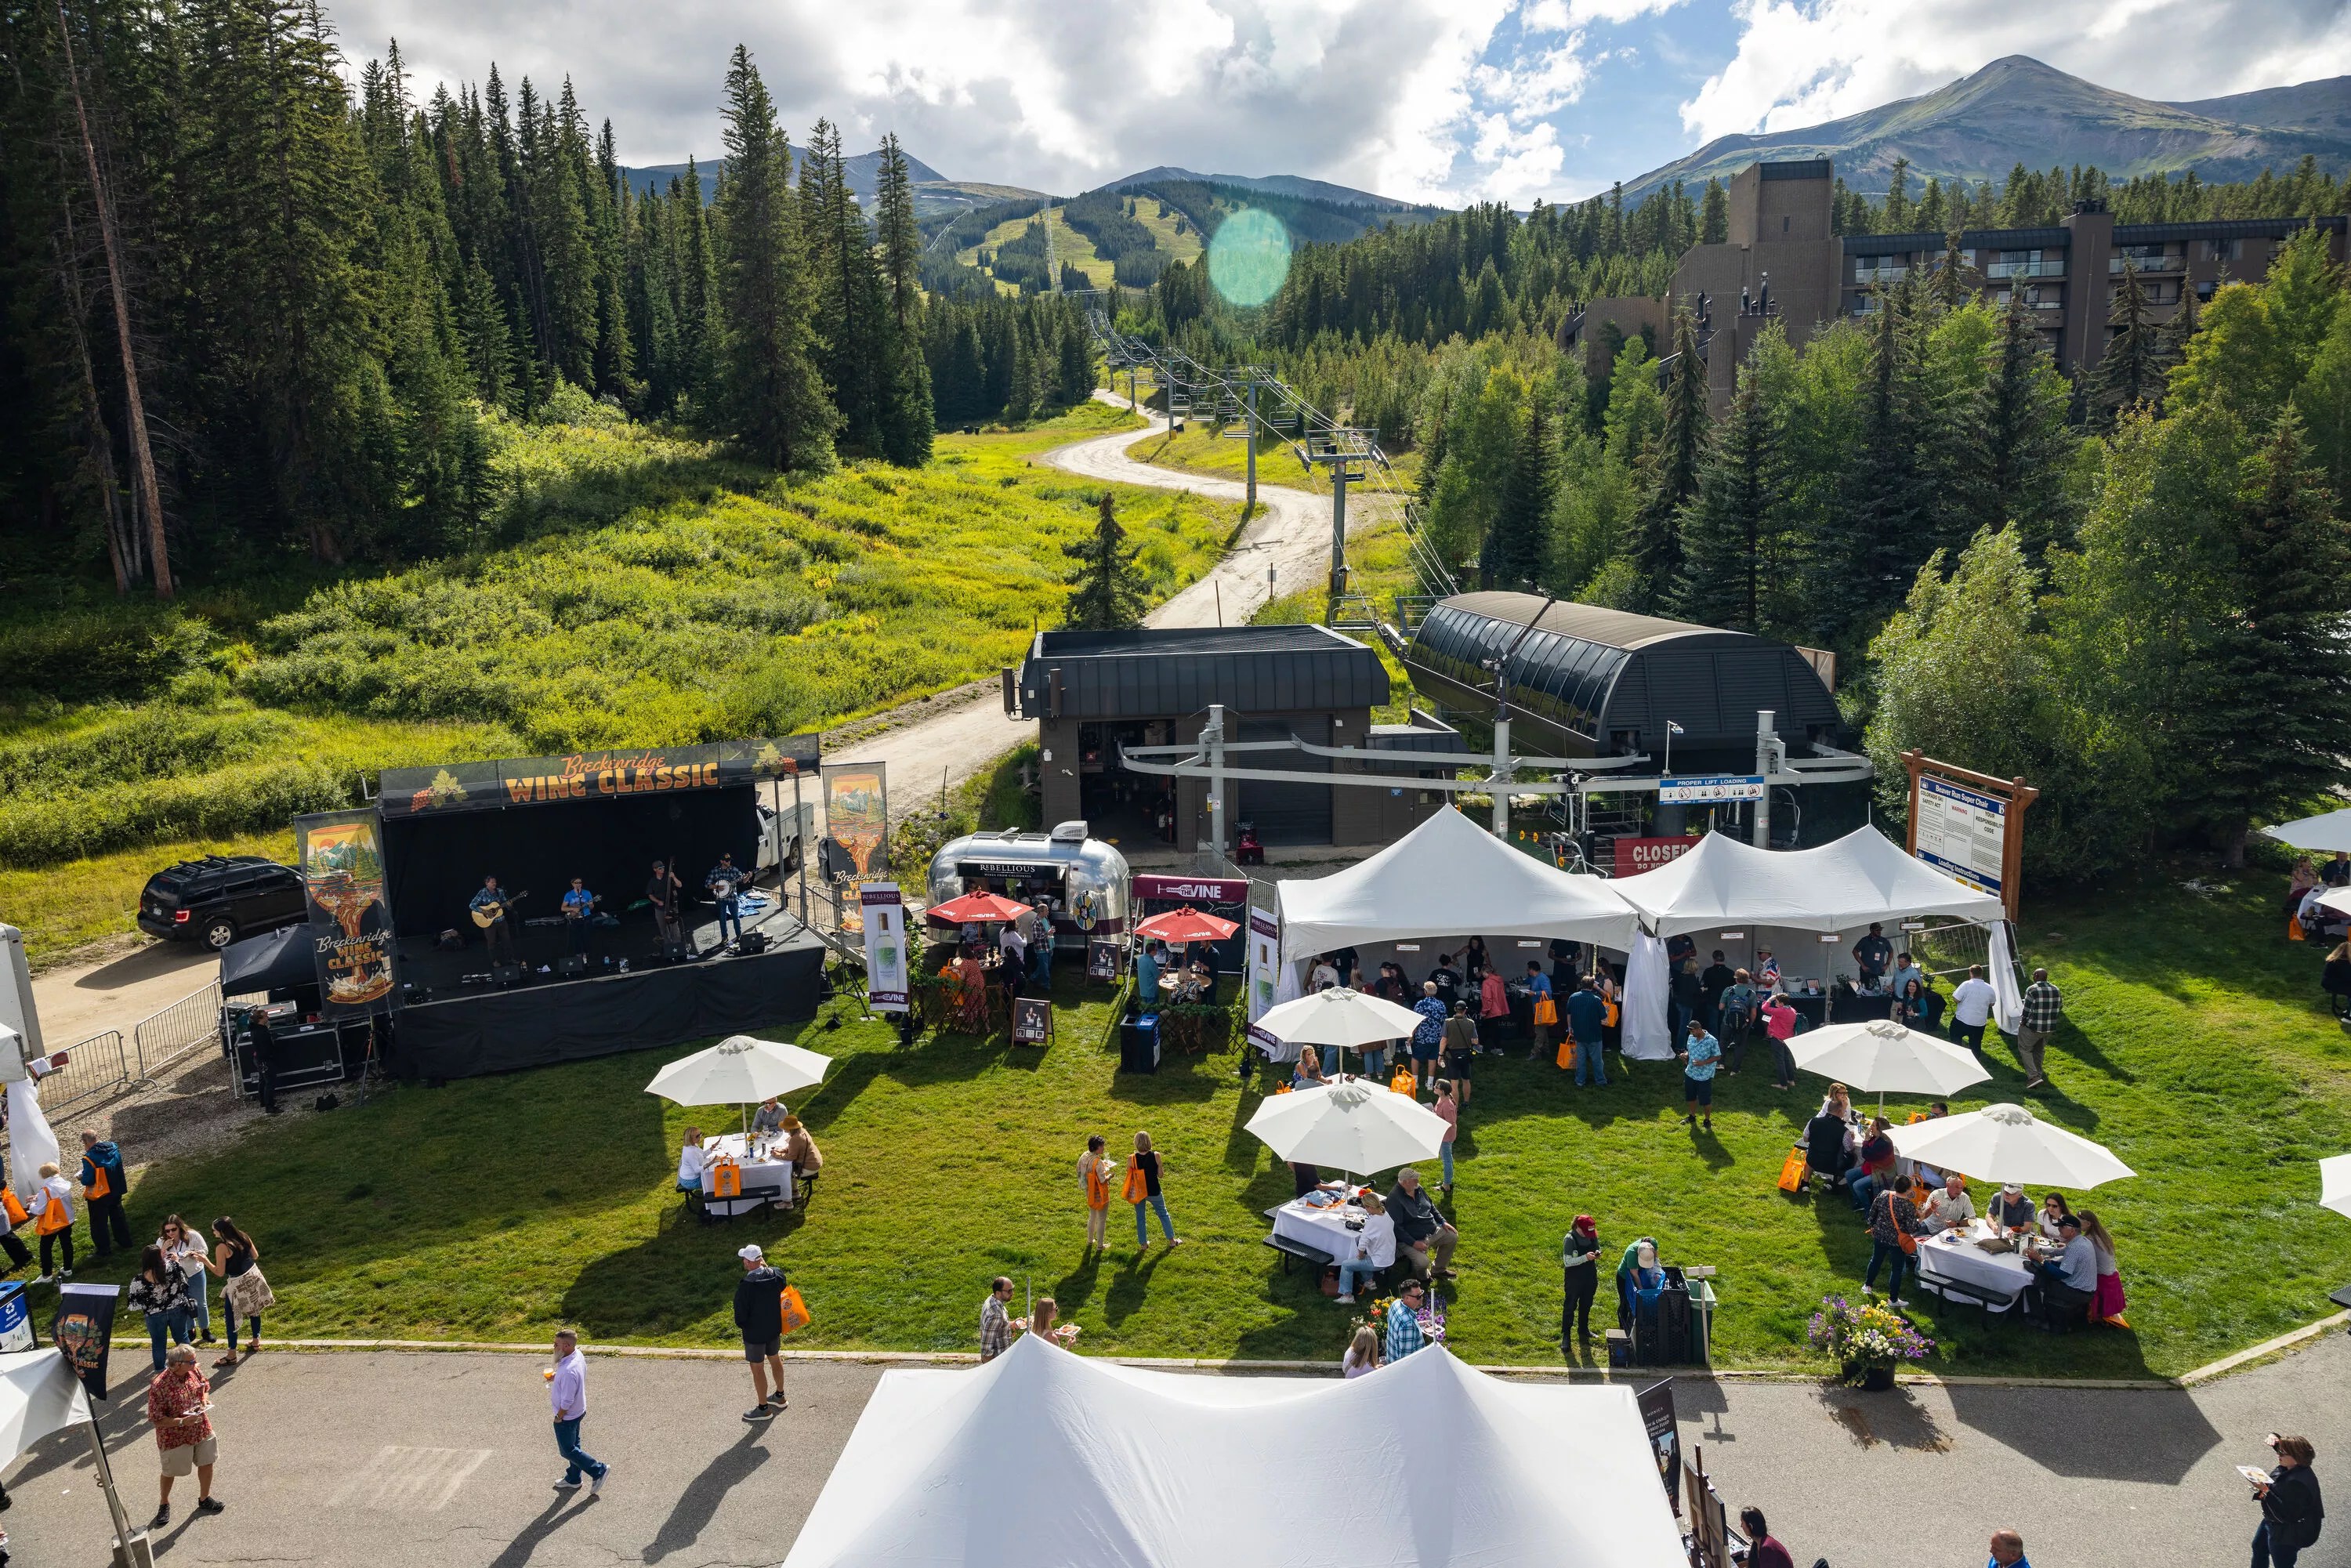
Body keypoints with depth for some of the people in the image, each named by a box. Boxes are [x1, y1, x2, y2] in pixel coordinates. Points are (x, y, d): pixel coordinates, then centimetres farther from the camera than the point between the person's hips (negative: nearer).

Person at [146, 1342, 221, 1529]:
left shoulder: (194, 1372, -12)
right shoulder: (159, 1386, -30)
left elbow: (205, 1386, 9)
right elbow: (156, 1420, -24)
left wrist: (205, 1400, -11)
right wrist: (182, 1422, -31)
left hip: (202, 1430, 5)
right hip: (175, 1437, -5)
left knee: (206, 1463, 17)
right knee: (170, 1472, 18)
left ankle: (204, 1499, 41)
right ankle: (164, 1503, 46)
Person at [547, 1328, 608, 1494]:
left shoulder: (569, 1371, -38)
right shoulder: (578, 1355, -9)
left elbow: (567, 1402, -29)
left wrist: (559, 1417, -13)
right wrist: (556, 1377, 6)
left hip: (567, 1416, -9)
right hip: (578, 1411, 9)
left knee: (568, 1450, 10)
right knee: (573, 1445, 24)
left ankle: (599, 1470, 17)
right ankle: (572, 1480, 41)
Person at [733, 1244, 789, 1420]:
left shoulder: (745, 1286, -32)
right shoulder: (776, 1275, -15)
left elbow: (740, 1317, -24)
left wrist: (740, 1325, -1)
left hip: (754, 1333, -6)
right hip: (774, 1328, 6)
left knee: (757, 1369, 12)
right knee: (775, 1360, 26)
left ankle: (763, 1408, 26)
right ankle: (780, 1397, 45)